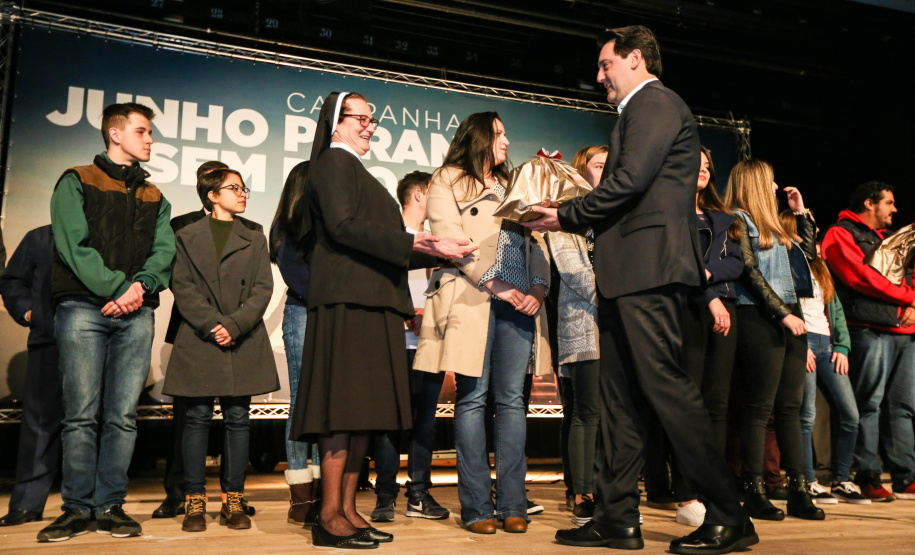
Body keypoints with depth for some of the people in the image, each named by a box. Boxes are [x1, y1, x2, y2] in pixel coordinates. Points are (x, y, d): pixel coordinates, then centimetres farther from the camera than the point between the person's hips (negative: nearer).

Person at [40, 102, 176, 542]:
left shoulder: (154, 198, 21)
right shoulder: (76, 182, 9)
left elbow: (164, 251, 8)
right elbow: (74, 245, -4)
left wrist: (141, 285, -11)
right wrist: (118, 288, -12)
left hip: (136, 314, 3)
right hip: (83, 308, -3)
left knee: (123, 416, 0)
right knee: (81, 414, -5)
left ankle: (111, 506, 7)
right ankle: (77, 508, 4)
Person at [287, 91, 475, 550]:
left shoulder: (356, 169, 28)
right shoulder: (334, 161, 1)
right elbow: (343, 226, -14)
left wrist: (435, 250, 17)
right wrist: (411, 242, -16)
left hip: (373, 303, 9)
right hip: (348, 300, -9)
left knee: (364, 406, 5)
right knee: (345, 403, -10)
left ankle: (348, 510, 10)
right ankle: (330, 517, -5)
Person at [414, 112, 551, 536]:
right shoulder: (447, 182, 11)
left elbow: (536, 240, 18)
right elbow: (449, 238, -3)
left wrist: (539, 286, -1)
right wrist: (492, 283, -12)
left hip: (517, 302, 5)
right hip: (470, 300, -4)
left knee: (511, 400, 0)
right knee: (472, 399, -4)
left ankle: (512, 504, 4)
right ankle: (477, 508, 1)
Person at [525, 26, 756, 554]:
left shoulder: (656, 102, -3)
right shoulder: (642, 110, 27)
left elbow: (629, 180, -16)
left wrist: (566, 215, -6)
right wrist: (570, 214, 12)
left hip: (648, 266, -11)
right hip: (627, 273, 11)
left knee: (664, 383, -10)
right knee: (618, 395, 8)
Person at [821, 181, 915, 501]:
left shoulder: (888, 240, 28)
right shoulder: (840, 235, 2)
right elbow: (860, 277, -11)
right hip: (870, 330, -8)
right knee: (869, 404, -7)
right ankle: (868, 477, -3)